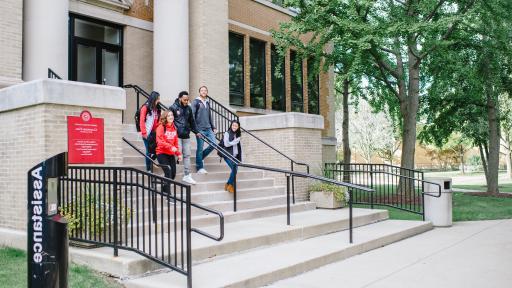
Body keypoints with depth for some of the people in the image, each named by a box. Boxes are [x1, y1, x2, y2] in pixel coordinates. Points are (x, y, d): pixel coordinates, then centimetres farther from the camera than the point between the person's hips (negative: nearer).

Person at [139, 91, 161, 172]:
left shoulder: (157, 109, 10)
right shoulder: (145, 108, -6)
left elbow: (158, 121, 9)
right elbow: (142, 121, -8)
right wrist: (144, 133, -11)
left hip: (154, 133, 5)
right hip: (147, 134, -5)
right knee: (149, 151, 0)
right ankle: (148, 169, 11)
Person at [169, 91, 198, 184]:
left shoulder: (188, 108, 12)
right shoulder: (173, 107, -6)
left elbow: (192, 121, 20)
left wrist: (196, 131, 17)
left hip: (186, 136, 6)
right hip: (177, 136, -6)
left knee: (187, 155, 7)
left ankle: (187, 175, 14)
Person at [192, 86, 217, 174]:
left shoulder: (207, 102, 16)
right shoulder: (196, 102, -3)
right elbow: (192, 116, -9)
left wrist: (213, 127, 18)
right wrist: (196, 130, -15)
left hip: (208, 129, 6)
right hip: (200, 129, -6)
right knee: (200, 149, -1)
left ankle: (201, 157, 22)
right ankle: (200, 168, 11)